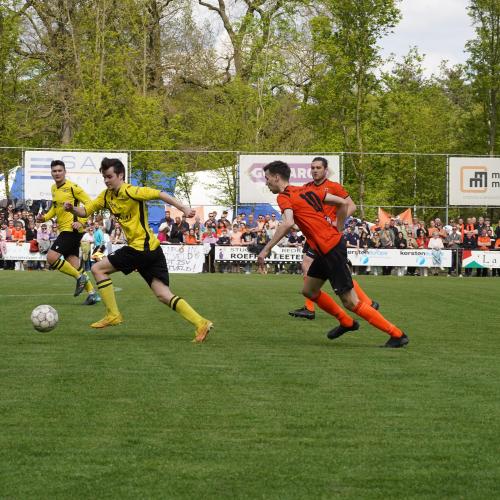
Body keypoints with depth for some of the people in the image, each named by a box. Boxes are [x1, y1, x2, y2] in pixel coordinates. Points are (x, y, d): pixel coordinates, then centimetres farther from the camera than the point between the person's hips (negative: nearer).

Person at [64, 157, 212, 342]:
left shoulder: (130, 192, -13)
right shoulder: (106, 196, 13)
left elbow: (159, 194, -19)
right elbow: (85, 211, 15)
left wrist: (184, 209, -28)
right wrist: (72, 209, -8)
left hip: (141, 247, -9)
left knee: (98, 269, 0)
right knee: (164, 296, 3)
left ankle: (113, 315, 5)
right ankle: (201, 323, -3)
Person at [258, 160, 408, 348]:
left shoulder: (284, 197, -7)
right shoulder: (307, 190, 16)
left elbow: (288, 223, -27)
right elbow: (343, 203, 16)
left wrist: (267, 249, -23)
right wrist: (337, 230, 22)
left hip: (330, 250, -9)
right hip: (334, 240, 9)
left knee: (351, 302, -5)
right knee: (309, 290, 21)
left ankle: (397, 334, -3)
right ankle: (346, 322, 32)